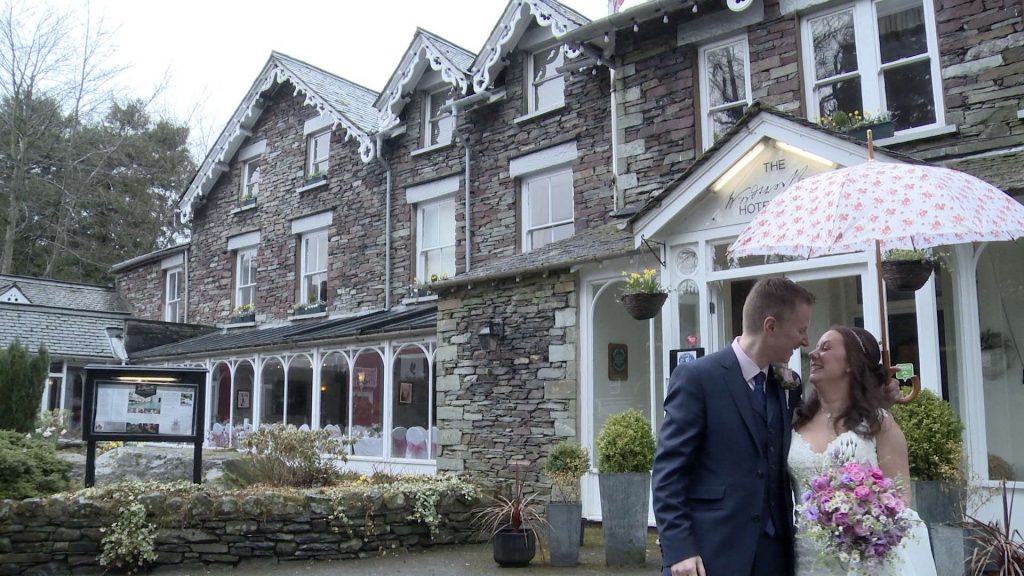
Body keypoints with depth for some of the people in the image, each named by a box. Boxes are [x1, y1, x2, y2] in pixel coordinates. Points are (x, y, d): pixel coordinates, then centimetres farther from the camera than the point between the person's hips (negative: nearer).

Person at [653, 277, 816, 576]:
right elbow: (668, 471, -12)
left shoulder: (782, 384, 10)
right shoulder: (696, 377, -9)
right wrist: (678, 548, -16)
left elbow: (779, 469, 15)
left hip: (774, 551, 6)